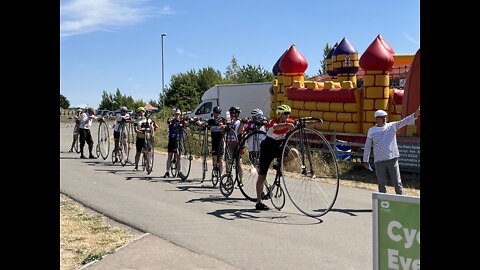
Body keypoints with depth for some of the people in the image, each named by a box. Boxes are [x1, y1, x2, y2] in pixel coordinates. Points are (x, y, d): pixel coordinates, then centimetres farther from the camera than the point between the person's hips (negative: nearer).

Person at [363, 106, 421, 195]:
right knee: (381, 183, 7)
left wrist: (415, 115, -25)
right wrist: (365, 161, 11)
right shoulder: (371, 131, 5)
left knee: (397, 182, 1)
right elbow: (367, 146, 10)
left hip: (392, 159, 0)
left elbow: (404, 121, -9)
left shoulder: (392, 126, 5)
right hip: (379, 161, 0)